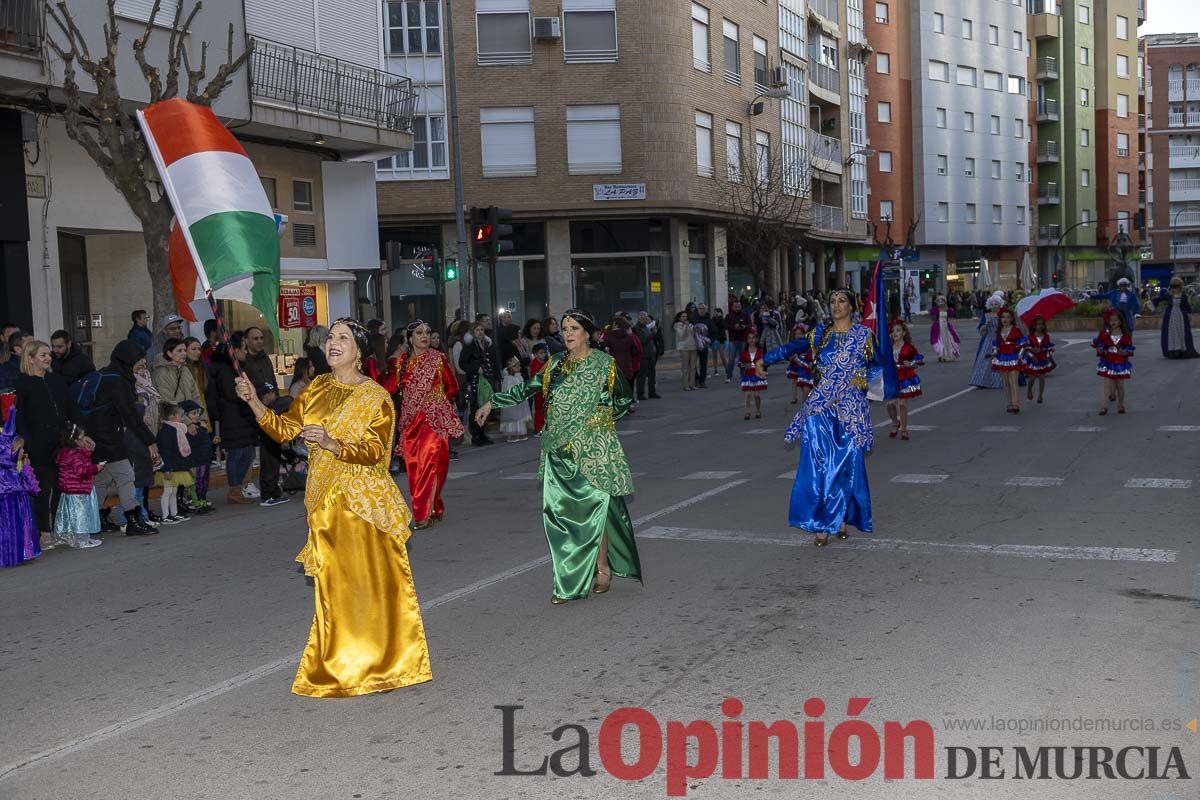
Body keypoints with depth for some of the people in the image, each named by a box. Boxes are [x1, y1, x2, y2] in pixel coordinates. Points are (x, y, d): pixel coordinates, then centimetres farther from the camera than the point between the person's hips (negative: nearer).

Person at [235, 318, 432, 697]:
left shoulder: (375, 397, -8)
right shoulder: (317, 388, 10)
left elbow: (373, 451, -17)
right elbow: (284, 427, 7)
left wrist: (331, 444, -31)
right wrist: (253, 402, -6)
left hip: (363, 502, -5)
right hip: (326, 501, 5)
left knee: (370, 580, -1)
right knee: (334, 584, 10)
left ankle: (379, 660, 13)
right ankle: (342, 664, 21)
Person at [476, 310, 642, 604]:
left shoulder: (604, 364, 1)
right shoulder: (556, 364, 10)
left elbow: (626, 399, 9)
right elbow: (527, 389, 15)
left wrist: (600, 416, 1)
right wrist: (493, 403, 11)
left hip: (593, 447, -3)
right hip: (560, 448, 4)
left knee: (593, 506, -4)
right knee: (558, 509, -2)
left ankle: (602, 569, 12)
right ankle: (568, 581, 5)